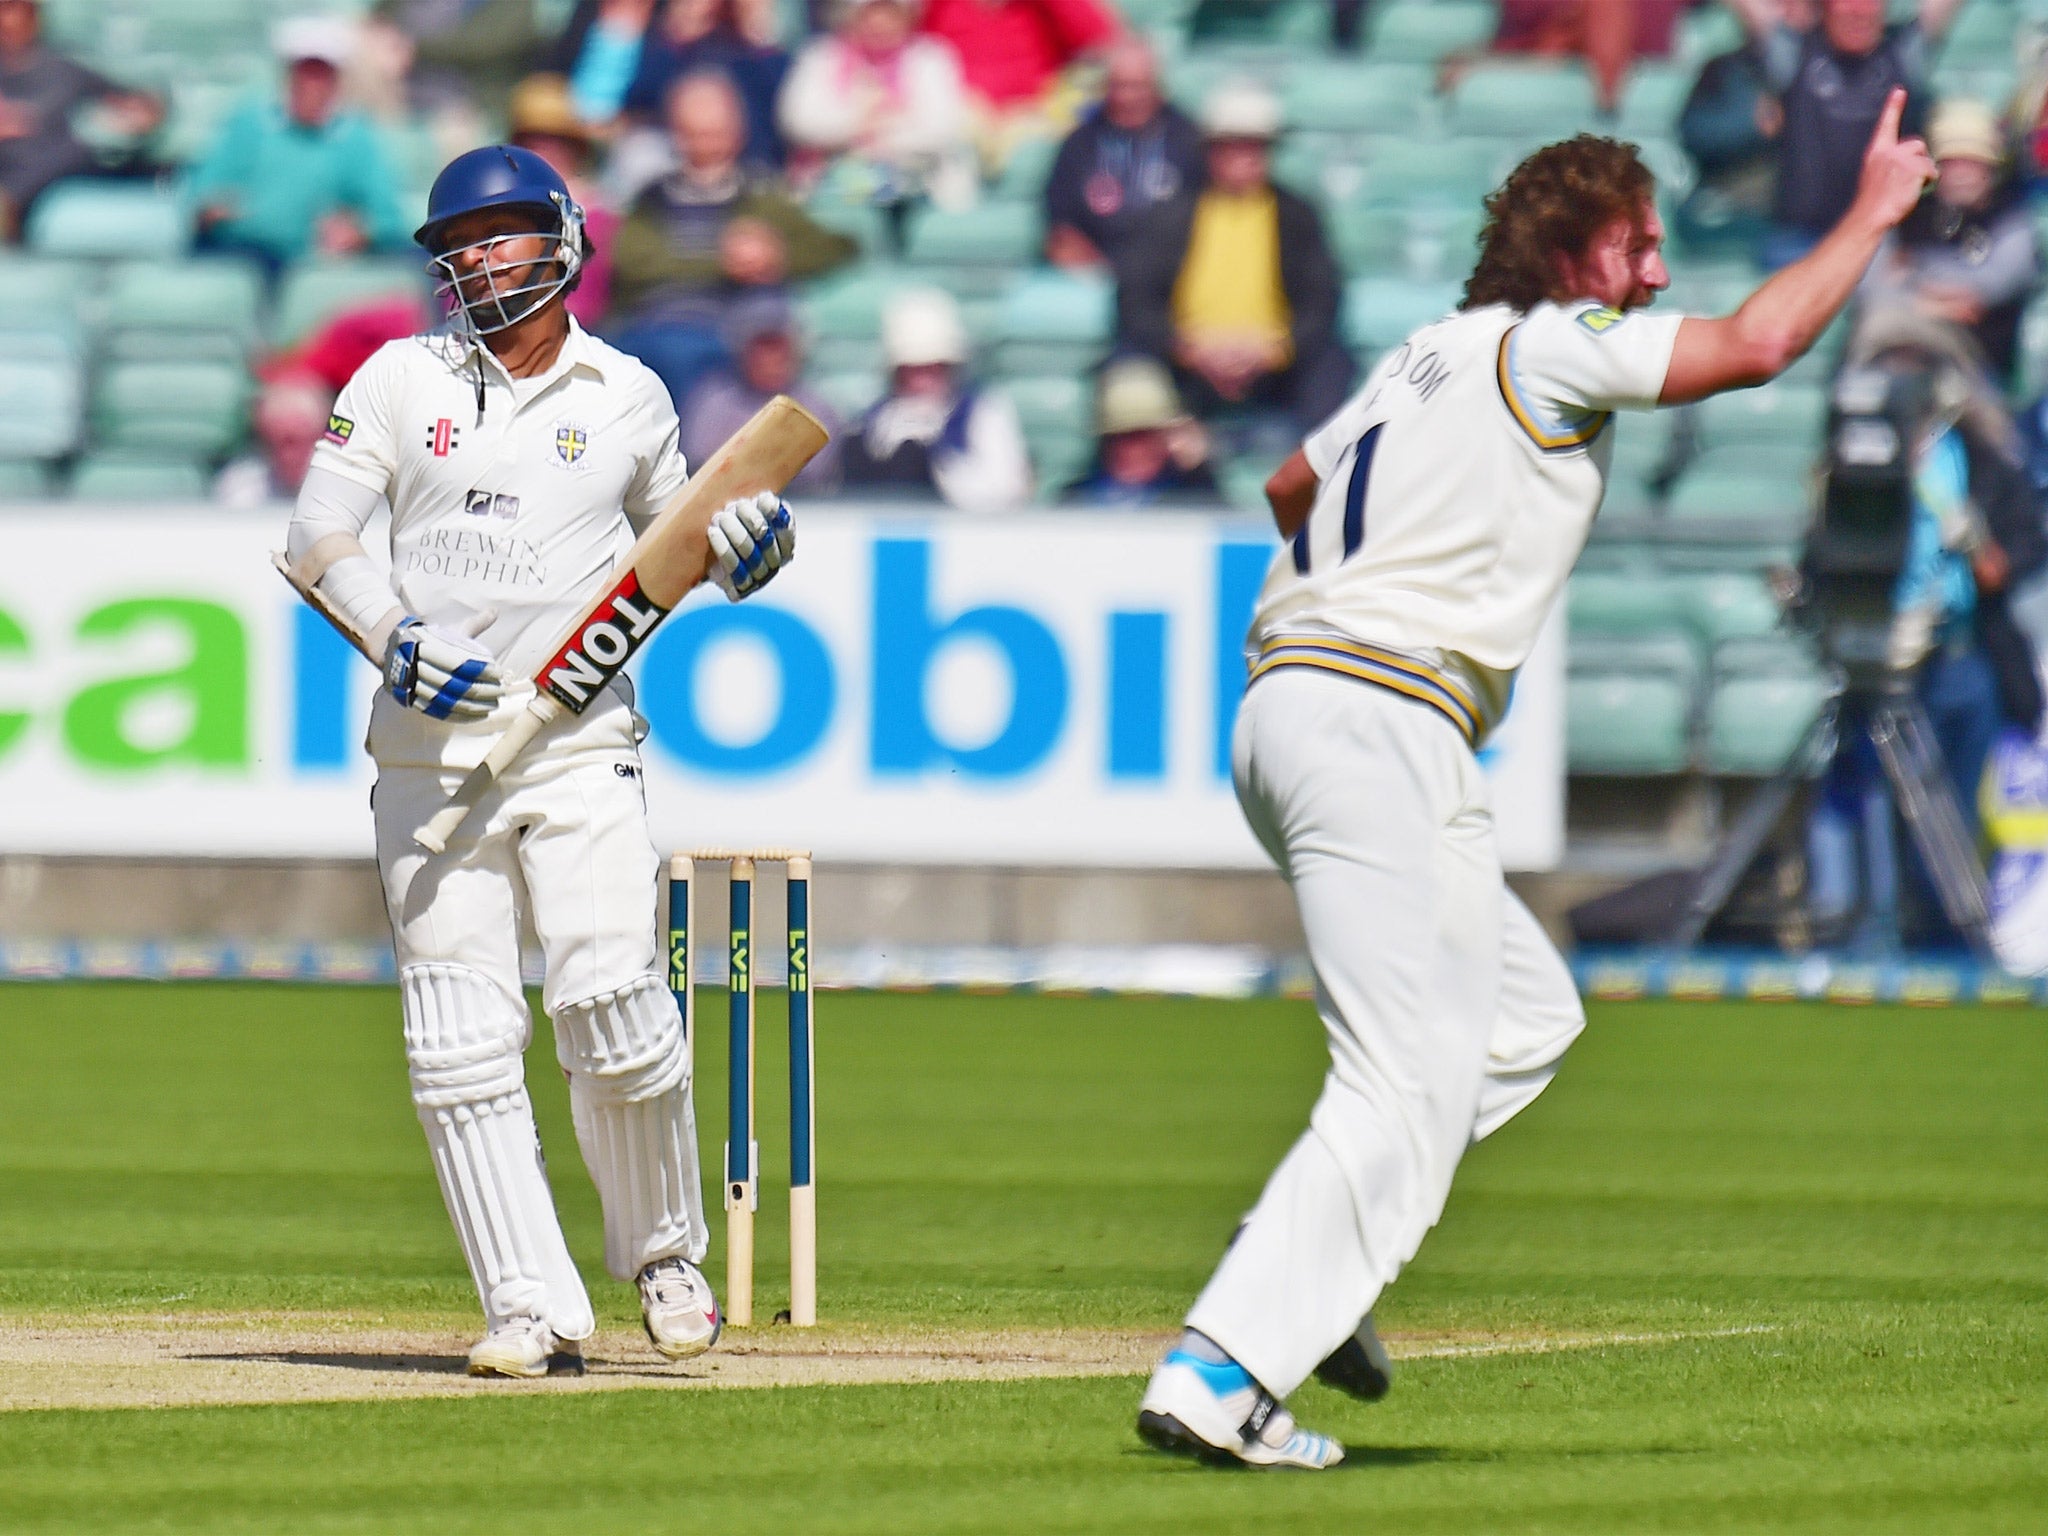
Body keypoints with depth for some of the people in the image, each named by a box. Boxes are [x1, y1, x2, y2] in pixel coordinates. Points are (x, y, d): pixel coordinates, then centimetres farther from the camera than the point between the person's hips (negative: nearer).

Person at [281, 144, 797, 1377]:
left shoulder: (626, 395, 8)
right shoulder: (403, 381, 6)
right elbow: (318, 536, 1)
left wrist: (742, 545, -1)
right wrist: (396, 637, -15)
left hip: (582, 747, -1)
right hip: (431, 752, 1)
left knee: (615, 1012, -13)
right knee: (462, 1038, -5)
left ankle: (664, 1251, 11)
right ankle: (533, 1308, -3)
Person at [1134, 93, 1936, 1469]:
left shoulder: (1427, 361, 21)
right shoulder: (1544, 347, -5)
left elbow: (1294, 485, 35)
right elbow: (1756, 346, -15)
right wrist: (1874, 213, -4)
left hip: (1293, 704, 10)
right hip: (1375, 724, -10)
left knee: (1526, 1009, 17)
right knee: (1409, 1082, -13)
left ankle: (1312, 1256, 9)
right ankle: (1218, 1372, -20)